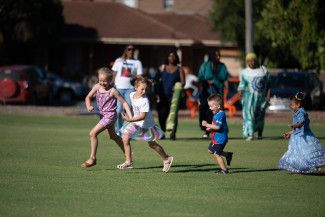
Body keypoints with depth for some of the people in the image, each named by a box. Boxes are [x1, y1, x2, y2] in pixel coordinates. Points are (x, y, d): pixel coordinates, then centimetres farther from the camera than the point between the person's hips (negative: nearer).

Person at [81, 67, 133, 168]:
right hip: (102, 115, 8)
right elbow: (88, 97, 7)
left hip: (110, 115, -8)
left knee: (93, 133, -16)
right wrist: (88, 106, -14)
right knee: (113, 136, 23)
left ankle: (92, 158, -7)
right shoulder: (97, 86, -3)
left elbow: (124, 102, -14)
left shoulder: (112, 91, -18)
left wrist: (130, 117, -20)